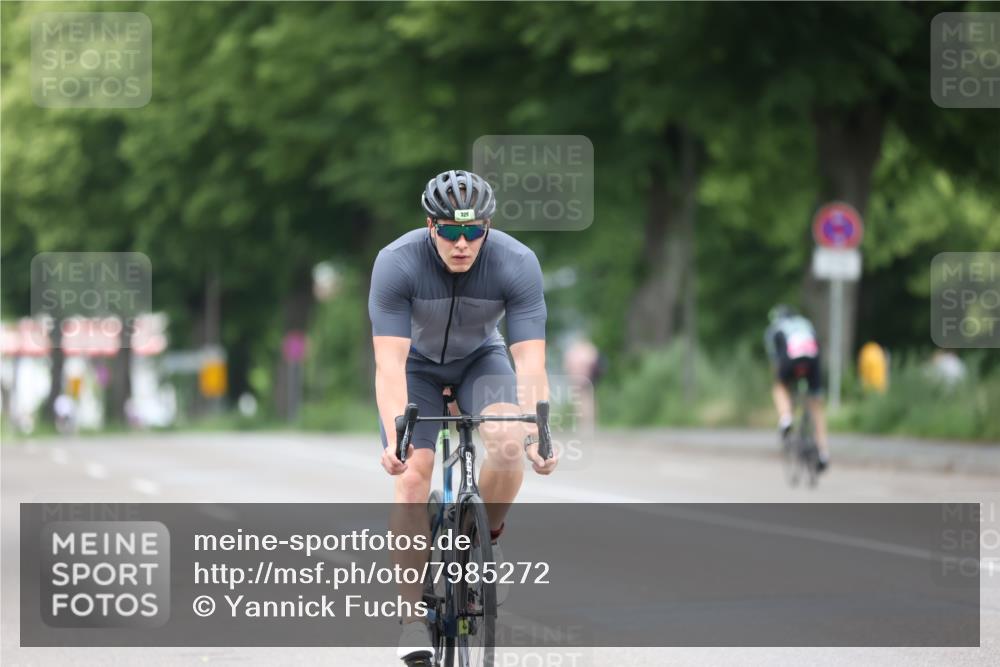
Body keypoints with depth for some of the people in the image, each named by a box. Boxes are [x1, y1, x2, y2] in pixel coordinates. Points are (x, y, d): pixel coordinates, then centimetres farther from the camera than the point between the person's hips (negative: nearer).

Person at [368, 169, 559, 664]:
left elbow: (530, 362, -32)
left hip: (481, 358, 1)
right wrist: (394, 438, -49)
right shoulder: (396, 263, -31)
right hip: (416, 362, -1)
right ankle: (413, 614, -9)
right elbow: (389, 364, -36)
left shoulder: (517, 264, -29)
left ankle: (487, 539, 1)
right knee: (412, 476, -18)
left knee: (510, 445, -28)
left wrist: (538, 435, -46)